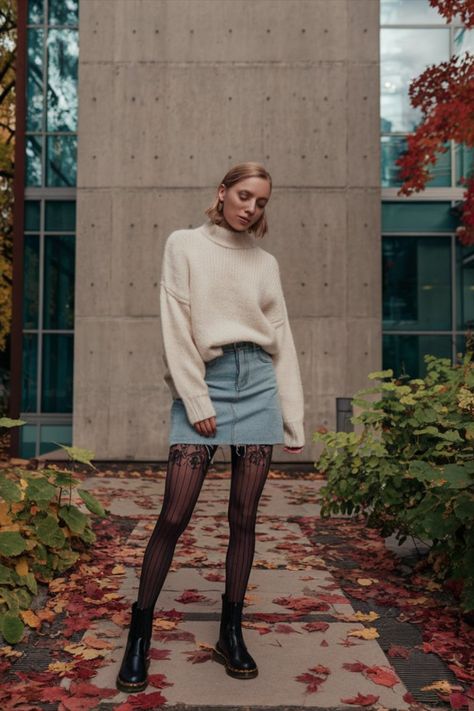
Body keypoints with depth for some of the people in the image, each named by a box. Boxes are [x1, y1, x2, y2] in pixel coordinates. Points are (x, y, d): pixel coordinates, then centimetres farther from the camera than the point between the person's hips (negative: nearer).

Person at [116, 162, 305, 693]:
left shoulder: (266, 262, 14)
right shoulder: (185, 245, 6)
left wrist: (293, 419, 7)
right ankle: (139, 634, 13)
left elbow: (283, 341, 11)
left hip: (259, 383, 3)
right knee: (173, 516, -4)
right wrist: (195, 399, -9)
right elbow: (176, 326, -2)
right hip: (204, 382, -3)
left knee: (244, 517, 6)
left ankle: (231, 633, 21)